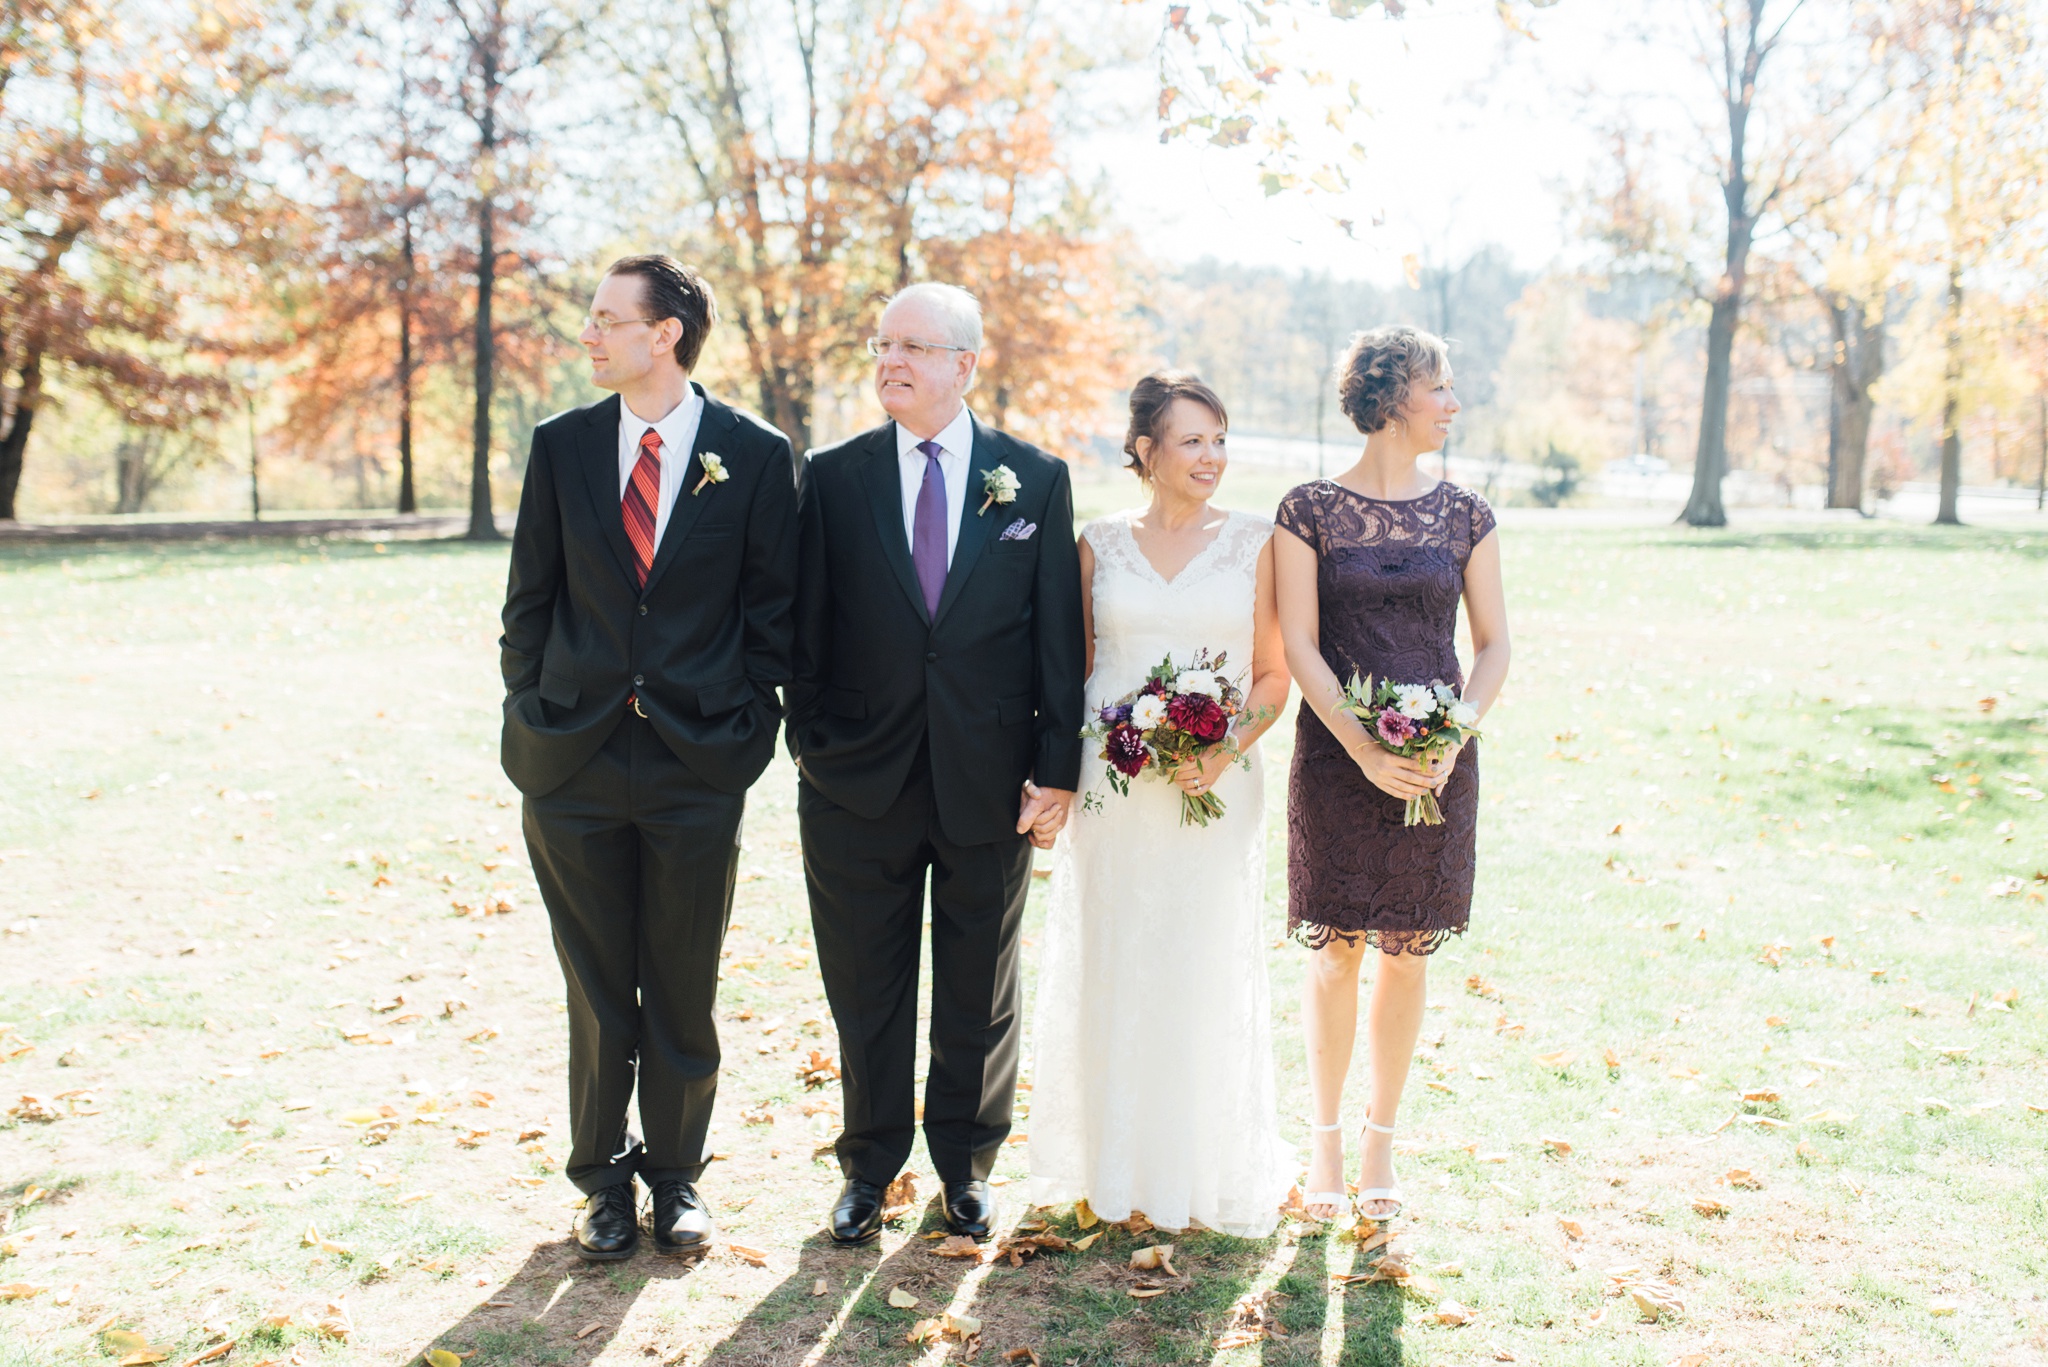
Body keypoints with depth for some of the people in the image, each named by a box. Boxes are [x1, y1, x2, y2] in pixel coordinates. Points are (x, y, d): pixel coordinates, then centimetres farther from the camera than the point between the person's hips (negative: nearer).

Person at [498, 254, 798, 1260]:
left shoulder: (756, 455, -2)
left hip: (699, 760, -1)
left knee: (684, 988, 8)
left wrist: (749, 723, -1)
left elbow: (773, 607, 3)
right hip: (575, 758, 2)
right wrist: (531, 717, 4)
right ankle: (603, 1178, 26)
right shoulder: (560, 446, 4)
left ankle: (676, 1175, 26)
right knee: (596, 987, 10)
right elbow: (530, 598, 9)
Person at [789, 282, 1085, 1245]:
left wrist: (1058, 767, -4)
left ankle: (967, 1165, 30)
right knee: (866, 991, 10)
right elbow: (806, 629, 4)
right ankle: (870, 1167, 27)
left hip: (990, 785, 0)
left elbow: (1060, 634, 0)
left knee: (980, 993, 13)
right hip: (860, 785, 0)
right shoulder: (832, 478, 1)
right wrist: (809, 743, -1)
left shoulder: (1035, 479, 0)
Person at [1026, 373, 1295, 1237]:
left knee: (1207, 971, 3)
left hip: (1216, 789, -1)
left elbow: (1273, 674, 3)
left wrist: (1227, 752, -13)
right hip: (1111, 788, 1)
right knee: (1107, 972, 6)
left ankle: (1209, 1168, 19)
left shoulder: (1254, 542, 2)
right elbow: (1073, 670, 10)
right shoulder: (1100, 544, 5)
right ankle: (1109, 1163, 22)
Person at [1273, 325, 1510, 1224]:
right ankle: (1325, 1140, 16)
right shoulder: (1311, 510, -1)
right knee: (1336, 949, 1)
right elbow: (1299, 647, -5)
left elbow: (1494, 646, 7)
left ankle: (1381, 1140, 19)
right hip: (1336, 755, -2)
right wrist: (1365, 751, -15)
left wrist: (1452, 743, -9)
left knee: (1406, 953, 6)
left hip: (1436, 758, 2)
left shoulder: (1464, 515, 7)